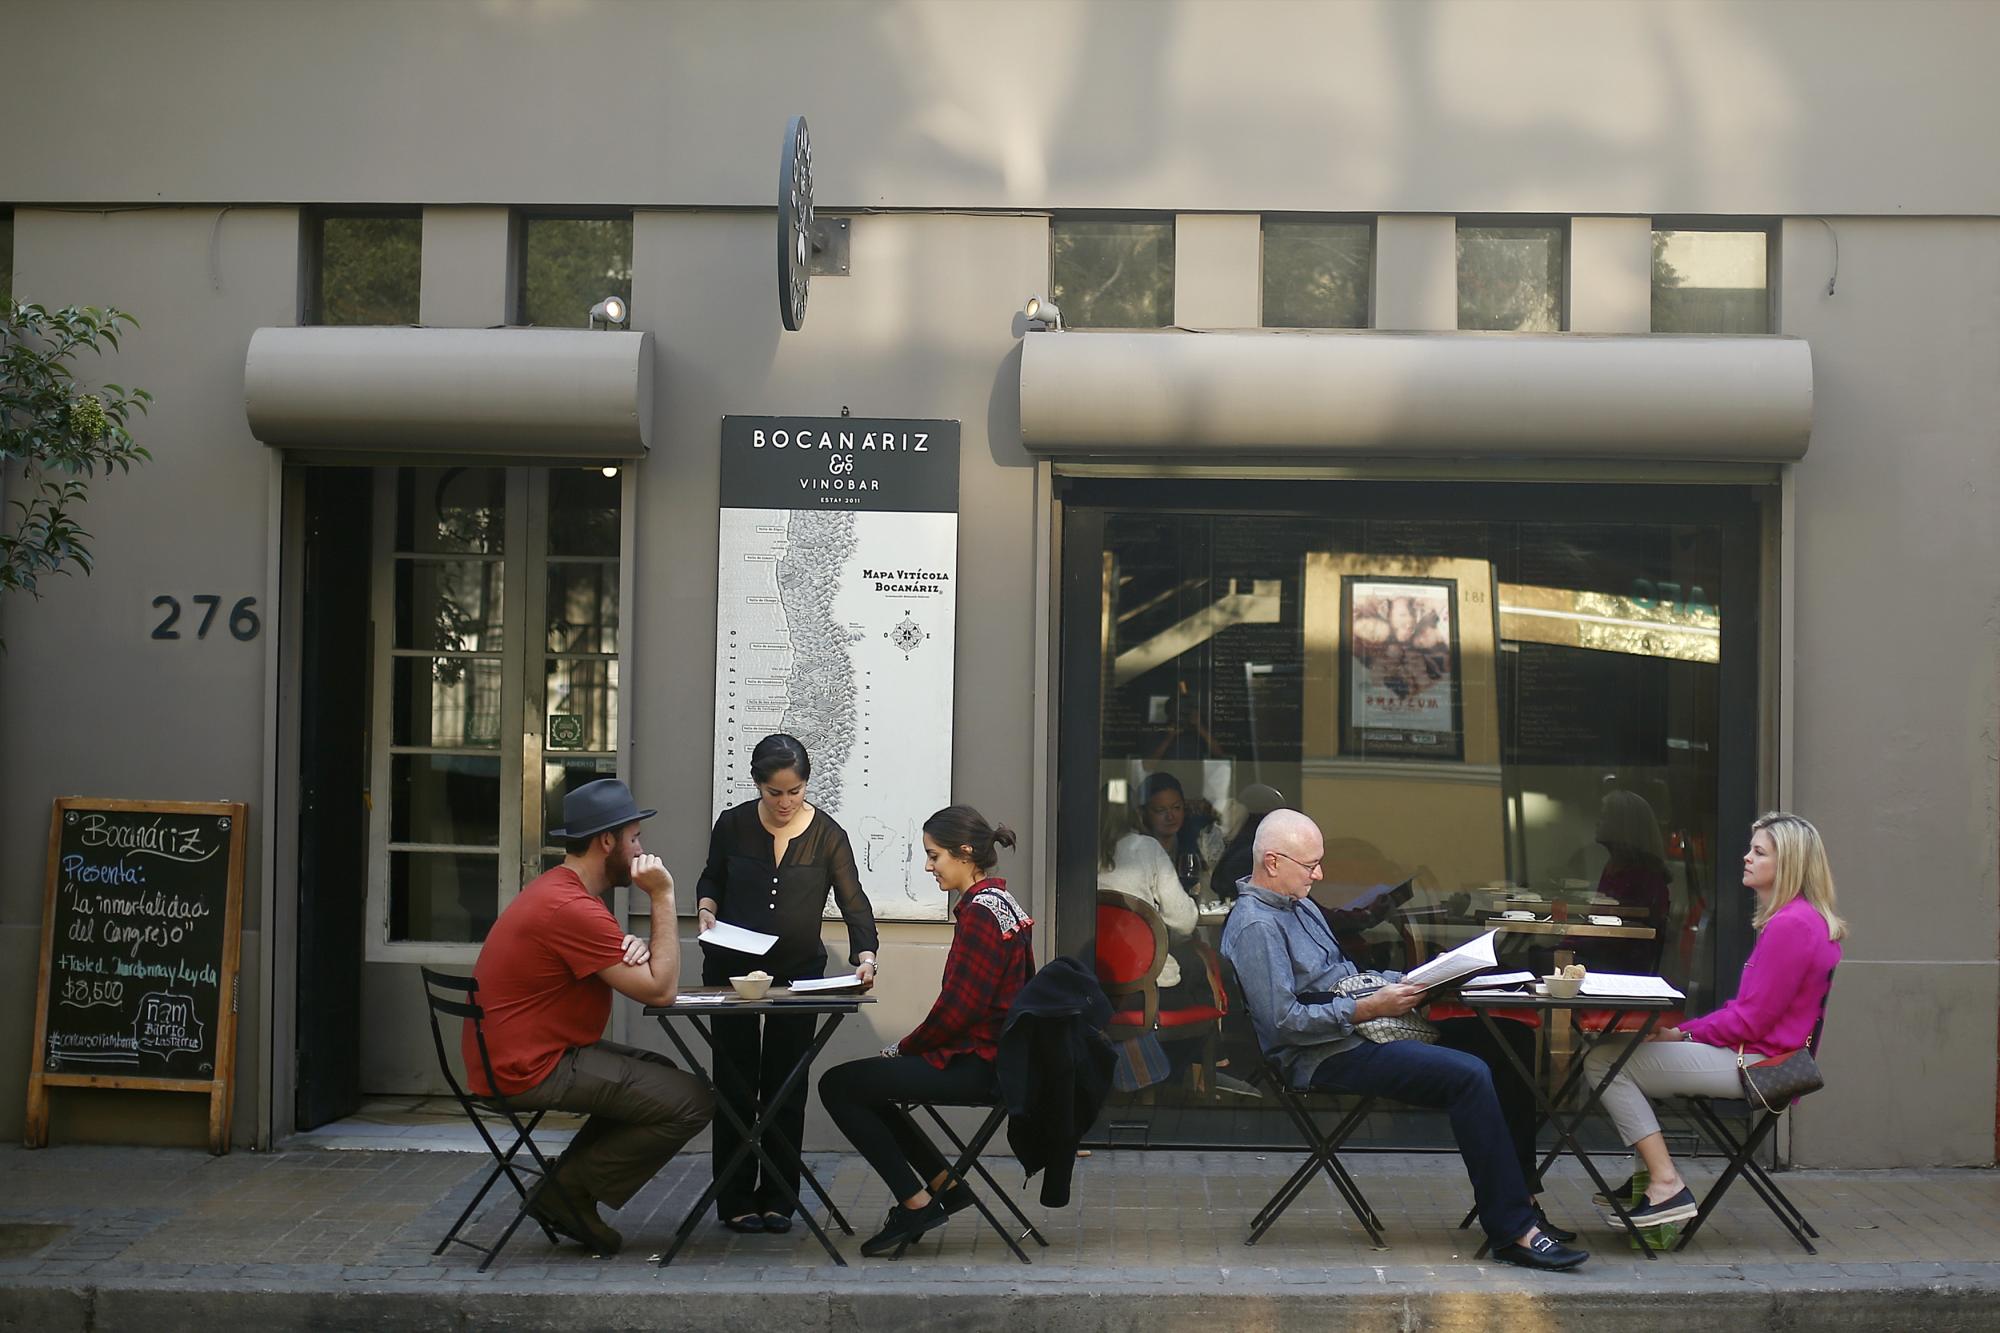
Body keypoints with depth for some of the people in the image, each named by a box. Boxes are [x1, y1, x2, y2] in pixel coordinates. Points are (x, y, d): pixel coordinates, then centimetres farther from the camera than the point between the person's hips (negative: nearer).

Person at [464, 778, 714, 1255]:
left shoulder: (559, 889, 12)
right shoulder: (572, 908, -23)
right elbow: (661, 990, -20)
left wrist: (631, 949, -13)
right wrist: (662, 897, -16)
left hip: (516, 1053, 11)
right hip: (529, 1070, -11)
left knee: (658, 1075, 23)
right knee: (691, 1101, -12)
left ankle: (570, 1191, 15)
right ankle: (570, 1194, -1)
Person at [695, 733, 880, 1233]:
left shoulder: (827, 834, -7)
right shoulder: (733, 825, -4)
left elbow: (853, 901, -11)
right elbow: (712, 878, 12)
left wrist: (865, 956, -26)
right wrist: (706, 909, -9)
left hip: (799, 971, 0)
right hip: (732, 968, 0)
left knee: (786, 1085, 3)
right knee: (735, 1084, 1)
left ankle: (777, 1198, 13)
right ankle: (735, 1201, 9)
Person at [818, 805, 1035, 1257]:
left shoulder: (980, 912, -19)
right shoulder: (1002, 902, 12)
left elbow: (957, 1009, -21)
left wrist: (903, 1049, -5)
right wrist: (908, 1050, 11)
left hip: (975, 1064, -10)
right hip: (991, 1055, 10)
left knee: (838, 1085, -7)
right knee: (861, 1083, 21)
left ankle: (915, 1202, -1)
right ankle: (943, 1184, 18)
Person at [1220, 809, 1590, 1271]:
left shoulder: (1299, 905, 18)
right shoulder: (1254, 926, -14)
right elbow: (1284, 1022, -21)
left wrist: (1398, 983, 9)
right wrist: (1369, 1008, -19)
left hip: (1353, 1034, 10)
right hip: (1327, 1056, -10)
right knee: (1469, 1075, -25)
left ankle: (1515, 1192, 0)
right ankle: (1513, 1231, -18)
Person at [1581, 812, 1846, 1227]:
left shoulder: (1792, 926, -18)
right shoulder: (1791, 920, 16)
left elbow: (1750, 1019, -20)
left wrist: (1683, 1034, -8)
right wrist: (1683, 1031, 7)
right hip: (1751, 1055, 12)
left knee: (1604, 1062, -14)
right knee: (1612, 1051, 19)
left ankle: (1667, 1187, -15)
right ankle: (1654, 1171, 14)